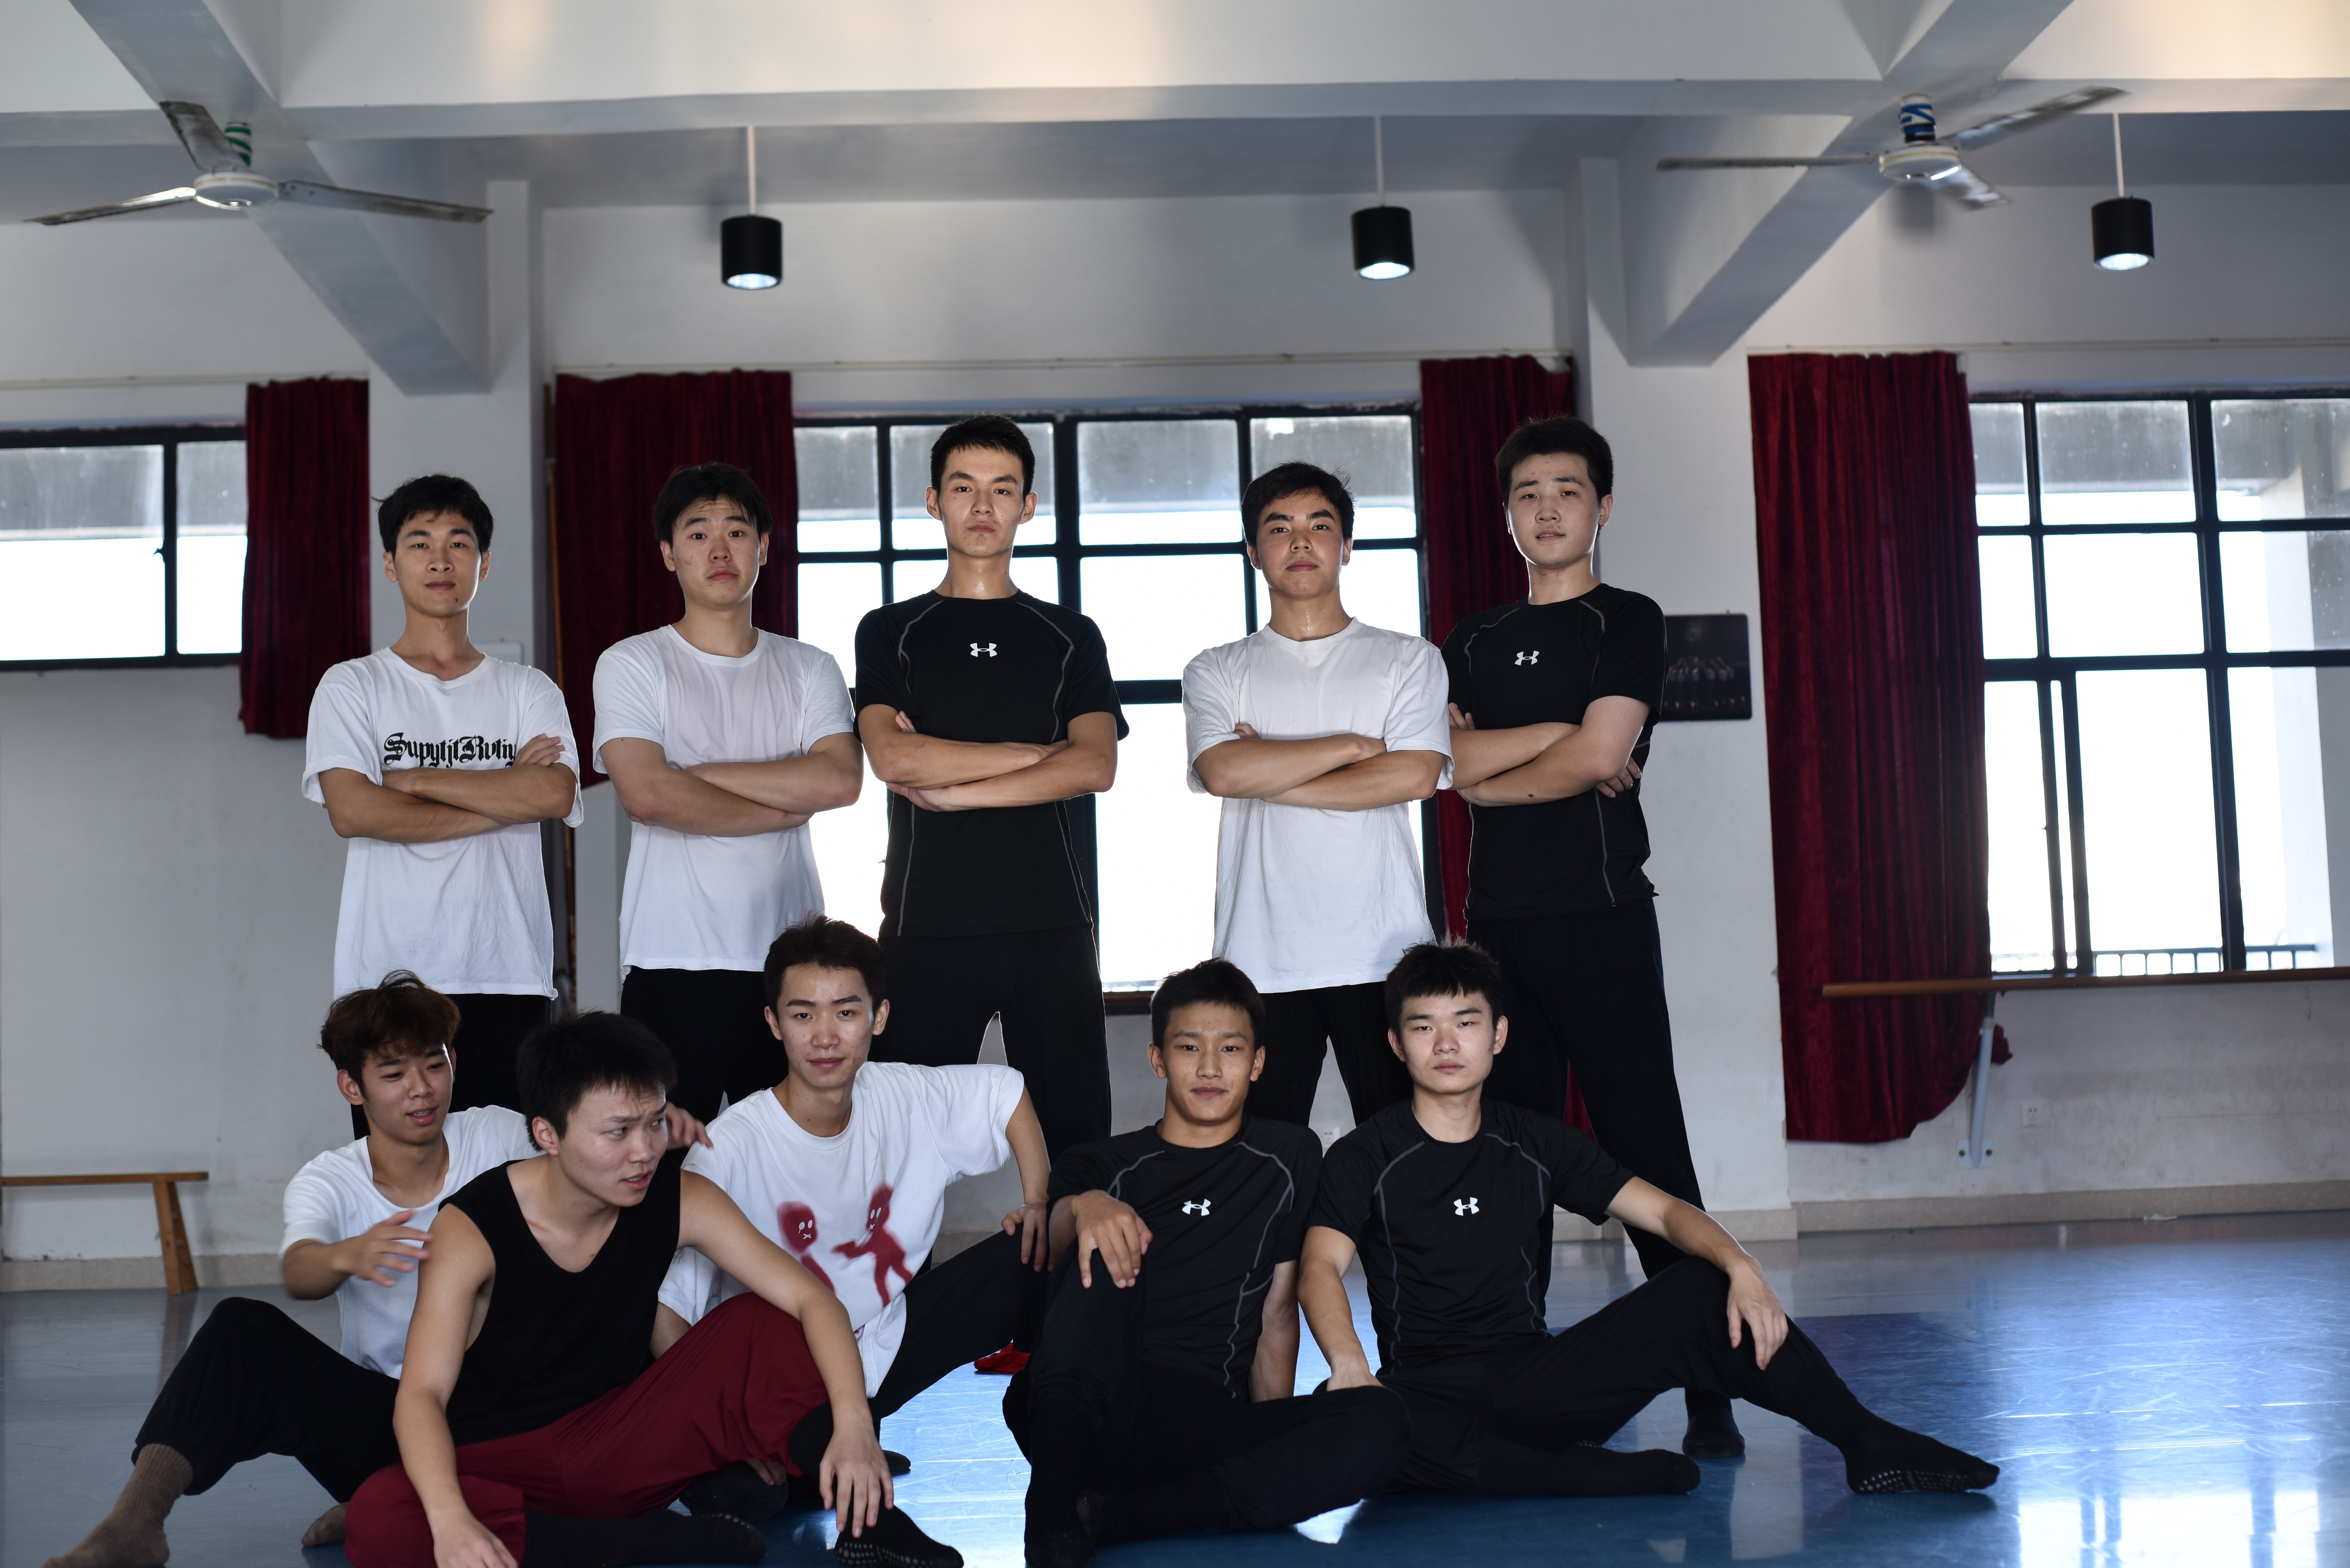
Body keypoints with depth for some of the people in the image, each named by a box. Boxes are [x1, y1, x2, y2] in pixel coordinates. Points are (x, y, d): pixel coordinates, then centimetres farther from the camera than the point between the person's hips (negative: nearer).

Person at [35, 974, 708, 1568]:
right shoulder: (329, 1182, -5)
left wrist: (655, 1127, -37)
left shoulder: (495, 1140, -3)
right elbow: (298, 1272, -25)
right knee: (243, 1329, -23)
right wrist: (348, 1256, -50)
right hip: (383, 1415, 1)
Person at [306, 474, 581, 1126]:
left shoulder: (529, 691, 14)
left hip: (509, 975, 1)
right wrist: (503, 799, -4)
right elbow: (352, 811, -7)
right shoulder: (351, 687, 10)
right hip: (389, 976, -1)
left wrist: (416, 779, -4)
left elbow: (555, 795, -5)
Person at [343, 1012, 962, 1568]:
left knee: (765, 1325, -15)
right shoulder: (471, 1228, -18)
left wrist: (854, 1422, -31)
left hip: (621, 1447, 3)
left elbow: (812, 1300, -13)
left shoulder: (679, 1201, -9)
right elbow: (422, 1394, -27)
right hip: (501, 1465, -2)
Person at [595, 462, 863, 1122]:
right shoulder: (631, 665, 4)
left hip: (790, 966, 3)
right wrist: (788, 805, -4)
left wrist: (698, 774, -7)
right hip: (671, 966, -2)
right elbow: (647, 795, -12)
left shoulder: (810, 669, 12)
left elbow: (839, 780, -6)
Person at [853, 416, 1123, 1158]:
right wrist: (1038, 751, -3)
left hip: (1050, 923, 1)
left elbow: (1095, 767, -2)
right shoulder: (890, 632, 12)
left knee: (1075, 1139, -1)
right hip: (926, 923, -1)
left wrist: (948, 789, -7)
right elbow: (891, 757, -6)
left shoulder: (1070, 637, 14)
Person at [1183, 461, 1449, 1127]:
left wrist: (1269, 777, -5)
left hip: (1384, 953, 0)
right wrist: (1356, 745, -5)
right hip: (1262, 958, 0)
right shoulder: (1217, 672, 12)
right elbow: (1223, 772, -8)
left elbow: (1415, 777, -6)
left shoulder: (1408, 660, 11)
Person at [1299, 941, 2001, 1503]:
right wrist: (1349, 1364, -40)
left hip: (1538, 1383, 3)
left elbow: (1663, 1210, 3)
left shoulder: (1534, 1142, 9)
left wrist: (1740, 1266, -18)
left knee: (1701, 1289, -14)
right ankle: (1611, 1476, -31)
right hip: (1433, 1397, -3)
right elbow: (1320, 1267, -19)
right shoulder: (1364, 1158, -2)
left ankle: (1870, 1444, -9)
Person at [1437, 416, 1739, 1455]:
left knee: (1646, 1154, -7)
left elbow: (1600, 758, -9)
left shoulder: (1627, 623, 4)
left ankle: (1711, 1387, -4)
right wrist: (1555, 733, -8)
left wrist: (1487, 781, 3)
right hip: (1499, 921, 5)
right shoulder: (1475, 641, 18)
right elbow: (1446, 761, 2)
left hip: (1599, 914, -5)